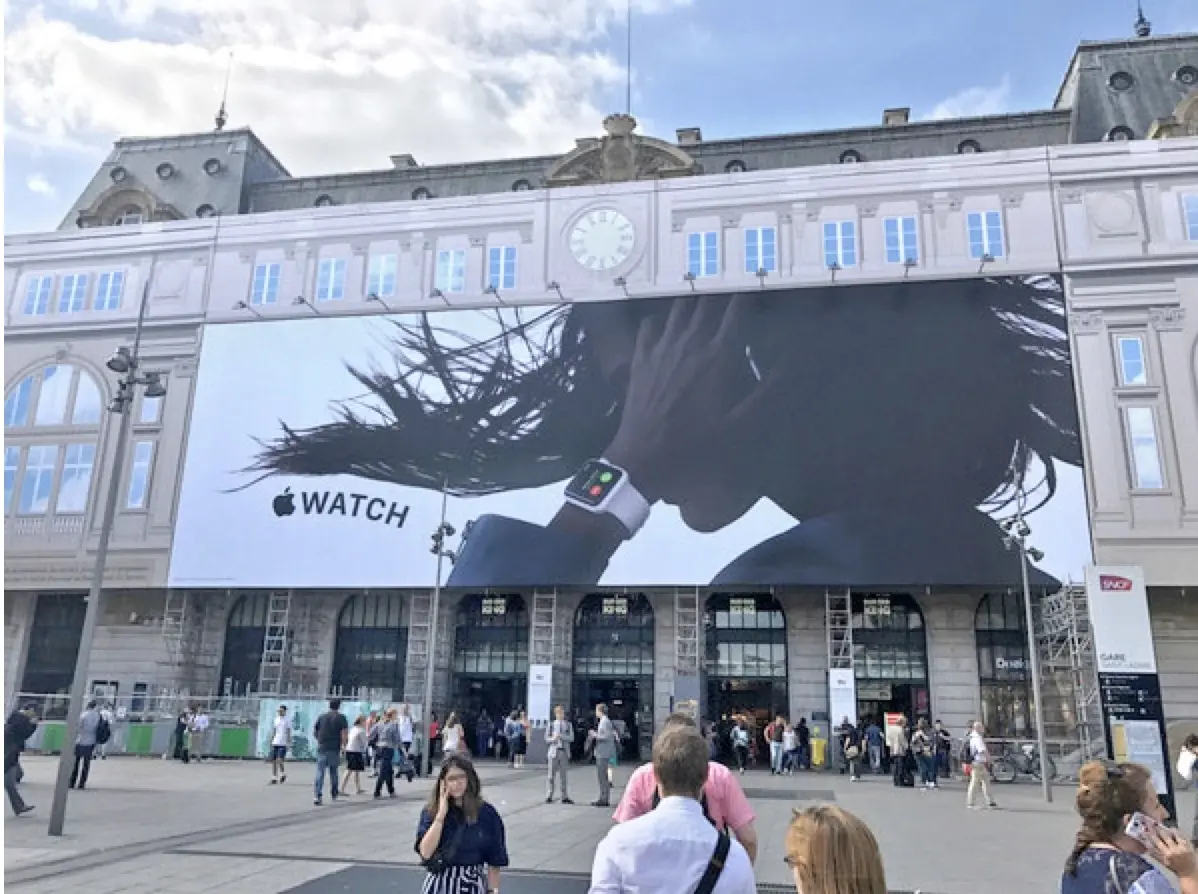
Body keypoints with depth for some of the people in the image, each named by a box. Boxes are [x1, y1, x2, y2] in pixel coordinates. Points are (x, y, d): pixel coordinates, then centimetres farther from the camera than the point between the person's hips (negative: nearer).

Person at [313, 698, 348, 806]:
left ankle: (318, 796, -15)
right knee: (333, 772, 15)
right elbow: (344, 733, -11)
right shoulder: (341, 717, -2)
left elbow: (314, 732, 14)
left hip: (322, 748, 1)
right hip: (334, 749, -1)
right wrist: (343, 745, -1)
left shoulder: (321, 717, 8)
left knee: (320, 772, -3)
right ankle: (334, 794, 25)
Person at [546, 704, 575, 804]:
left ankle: (565, 797, 10)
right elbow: (546, 738, 6)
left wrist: (560, 736, -15)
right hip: (554, 751, -1)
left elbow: (571, 738, -3)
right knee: (551, 775, 1)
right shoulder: (551, 724, 6)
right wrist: (553, 739, -15)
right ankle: (549, 796, 9)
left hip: (564, 752, 1)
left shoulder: (568, 725, 6)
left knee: (564, 775, 2)